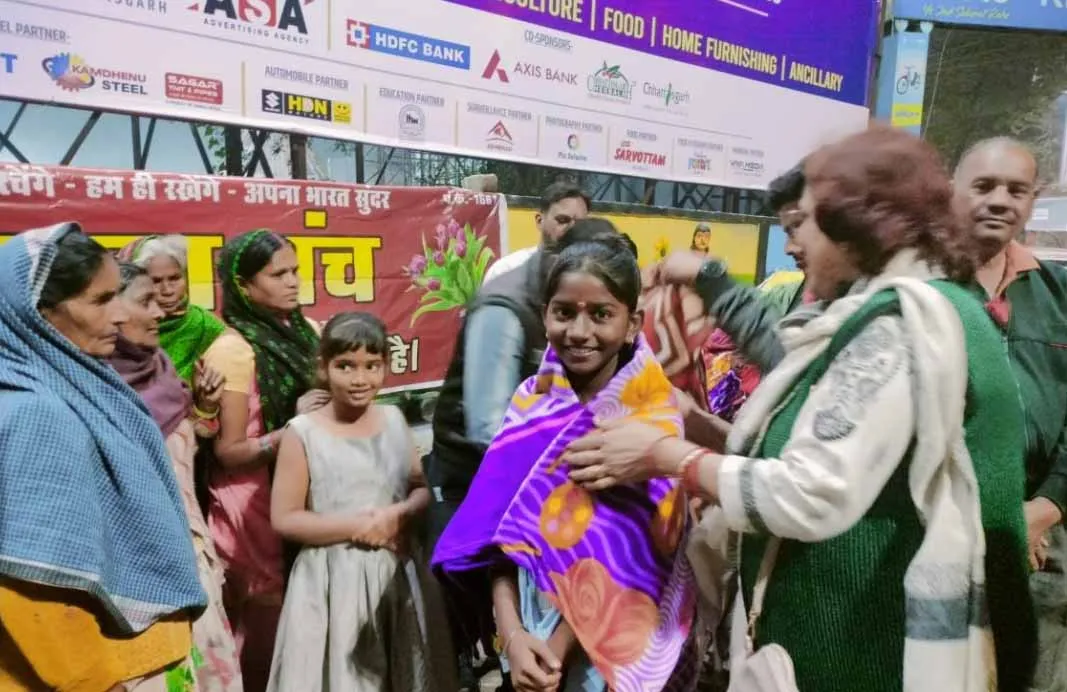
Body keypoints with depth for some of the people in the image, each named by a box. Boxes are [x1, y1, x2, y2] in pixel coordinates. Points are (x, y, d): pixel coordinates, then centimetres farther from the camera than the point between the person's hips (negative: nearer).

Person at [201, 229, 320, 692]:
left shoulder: (297, 332, 6)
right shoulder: (233, 350, -13)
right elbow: (228, 451, -14)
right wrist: (294, 430, -24)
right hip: (255, 503, -6)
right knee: (267, 623, 2)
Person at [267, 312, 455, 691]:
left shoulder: (394, 419, 3)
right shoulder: (302, 432, -9)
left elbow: (423, 489, 8)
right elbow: (284, 518, -9)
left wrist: (399, 515, -12)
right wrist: (357, 526, -14)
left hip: (399, 574, 4)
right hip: (333, 581, -4)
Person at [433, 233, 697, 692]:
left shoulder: (654, 416, -15)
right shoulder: (530, 400, -6)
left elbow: (627, 556, -16)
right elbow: (503, 531, -8)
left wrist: (558, 651, -16)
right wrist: (512, 634, -18)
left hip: (616, 640, -3)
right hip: (531, 624, 3)